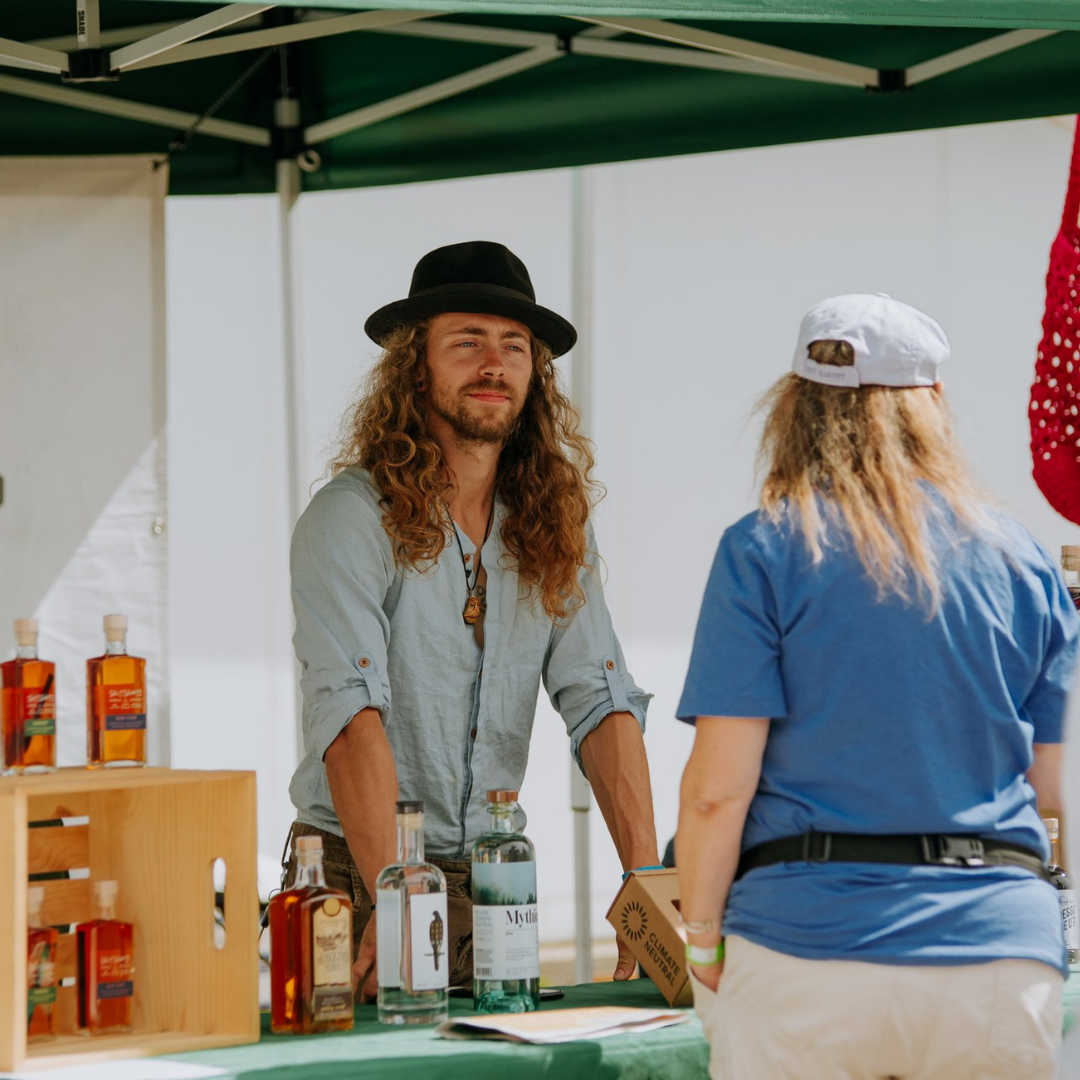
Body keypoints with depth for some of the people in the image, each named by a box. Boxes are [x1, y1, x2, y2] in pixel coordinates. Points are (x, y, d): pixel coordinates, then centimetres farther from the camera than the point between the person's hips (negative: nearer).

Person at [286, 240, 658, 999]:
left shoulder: (552, 527, 7)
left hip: (491, 879, 5)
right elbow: (352, 716, -22)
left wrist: (647, 884, -13)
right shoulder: (354, 517, -11)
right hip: (356, 877, -4)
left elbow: (603, 705, 0)